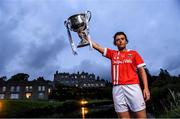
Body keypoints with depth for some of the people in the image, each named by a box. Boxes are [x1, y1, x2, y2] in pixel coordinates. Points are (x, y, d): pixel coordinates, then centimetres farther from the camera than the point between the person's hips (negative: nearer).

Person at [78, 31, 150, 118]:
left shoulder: (133, 53, 13)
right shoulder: (112, 53, 18)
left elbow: (142, 71, 8)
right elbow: (97, 46, 15)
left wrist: (146, 88, -2)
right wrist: (85, 37, 7)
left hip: (132, 87, -1)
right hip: (117, 88, 2)